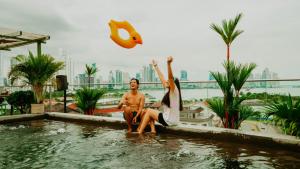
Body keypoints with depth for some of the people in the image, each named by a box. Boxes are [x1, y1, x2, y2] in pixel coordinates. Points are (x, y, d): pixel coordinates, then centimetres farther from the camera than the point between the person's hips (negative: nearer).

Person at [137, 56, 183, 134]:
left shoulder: (175, 90, -14)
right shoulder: (169, 91, 9)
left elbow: (171, 78, -32)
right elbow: (162, 78, 17)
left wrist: (169, 64, -44)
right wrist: (156, 66, 24)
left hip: (169, 120, -9)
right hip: (167, 117, 9)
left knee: (149, 111, -2)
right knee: (148, 111, 16)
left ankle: (139, 133, 2)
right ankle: (153, 130, 6)